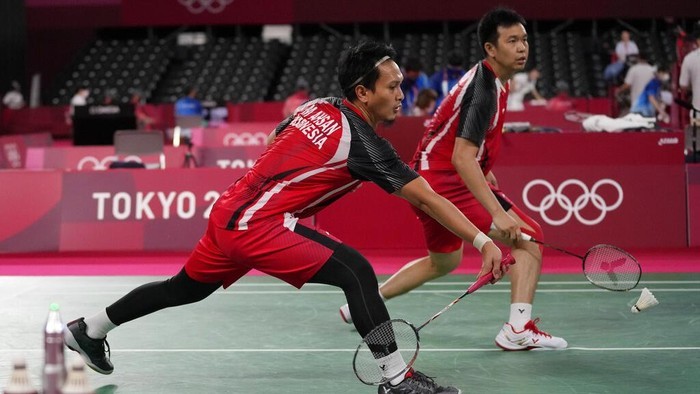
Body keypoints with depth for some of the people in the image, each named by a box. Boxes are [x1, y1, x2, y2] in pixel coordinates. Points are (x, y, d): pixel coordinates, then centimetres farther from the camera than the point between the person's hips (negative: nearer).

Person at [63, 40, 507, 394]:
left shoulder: (318, 107, 8)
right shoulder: (362, 139, -15)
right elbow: (428, 199, -17)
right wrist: (483, 240, -16)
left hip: (230, 211, 9)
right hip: (257, 225, -9)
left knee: (183, 289, 27)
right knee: (355, 270, -15)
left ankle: (88, 330, 42)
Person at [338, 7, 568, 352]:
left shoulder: (487, 79, 11)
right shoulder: (485, 89, -20)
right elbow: (461, 158, -31)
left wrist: (490, 182, 24)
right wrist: (497, 212, -37)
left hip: (430, 178, 11)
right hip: (444, 179, -11)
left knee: (444, 261, 29)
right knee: (527, 238, -18)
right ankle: (518, 330, -26)